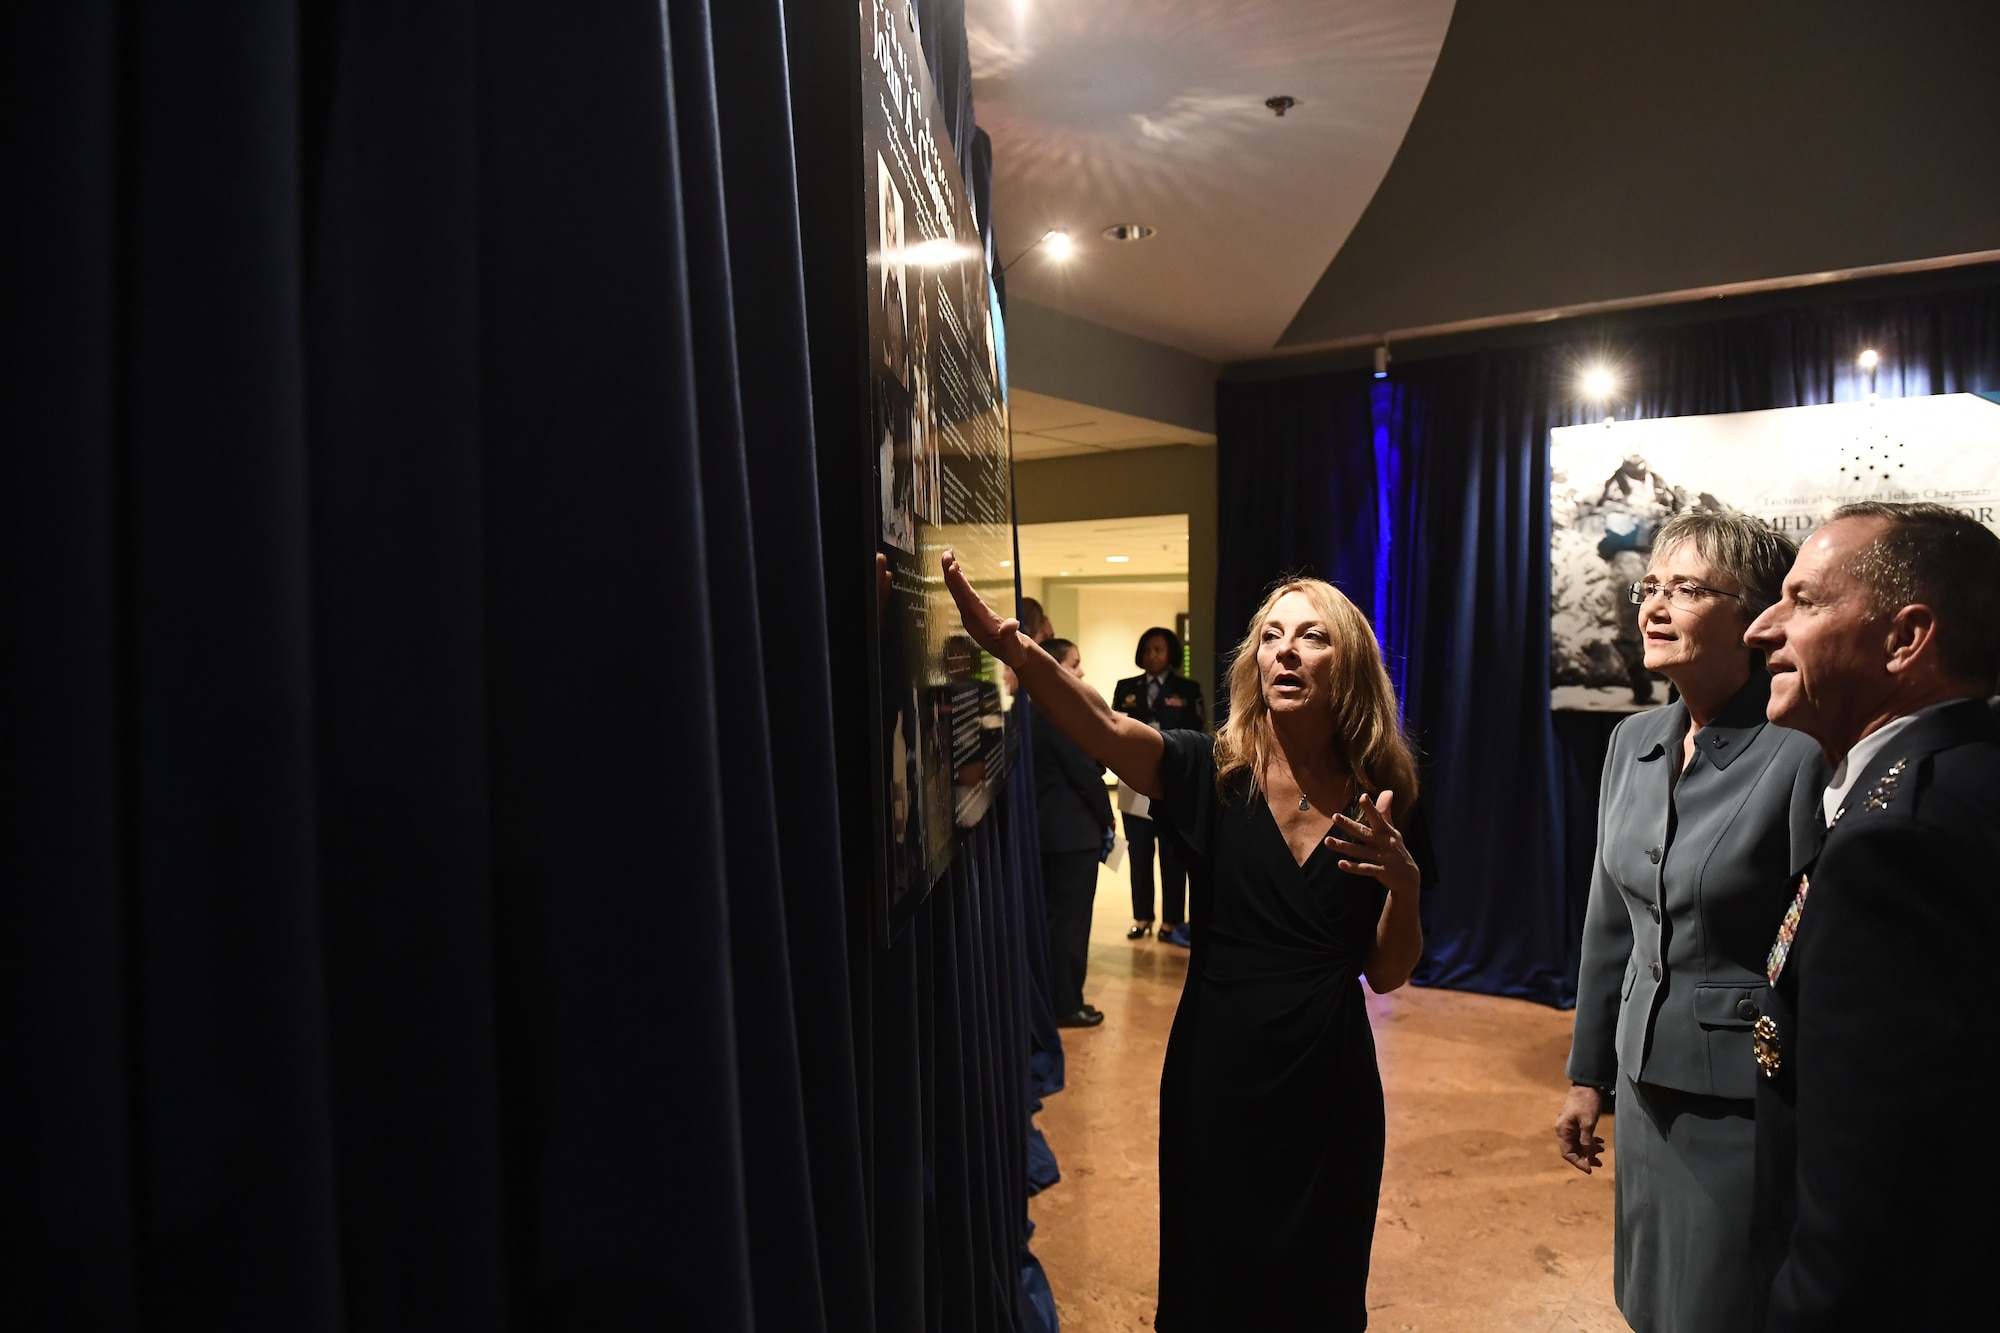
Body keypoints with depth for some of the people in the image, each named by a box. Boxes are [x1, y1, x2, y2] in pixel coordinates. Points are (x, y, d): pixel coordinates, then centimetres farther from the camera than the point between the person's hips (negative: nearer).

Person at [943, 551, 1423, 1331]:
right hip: (1216, 1081, -1)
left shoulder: (1372, 802, -4)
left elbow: (1387, 974, 0)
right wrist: (1016, 651, -49)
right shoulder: (1213, 774, -11)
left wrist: (1404, 883, -19)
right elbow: (1107, 731, -32)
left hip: (1330, 1090, 2)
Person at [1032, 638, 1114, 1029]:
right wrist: (1107, 818, -4)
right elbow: (1085, 773, -17)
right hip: (1074, 830, -9)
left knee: (1049, 915, 16)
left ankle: (1046, 997, 25)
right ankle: (1067, 1005, 9)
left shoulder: (1033, 711, 9)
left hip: (1044, 828, 9)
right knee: (1072, 919, 0)